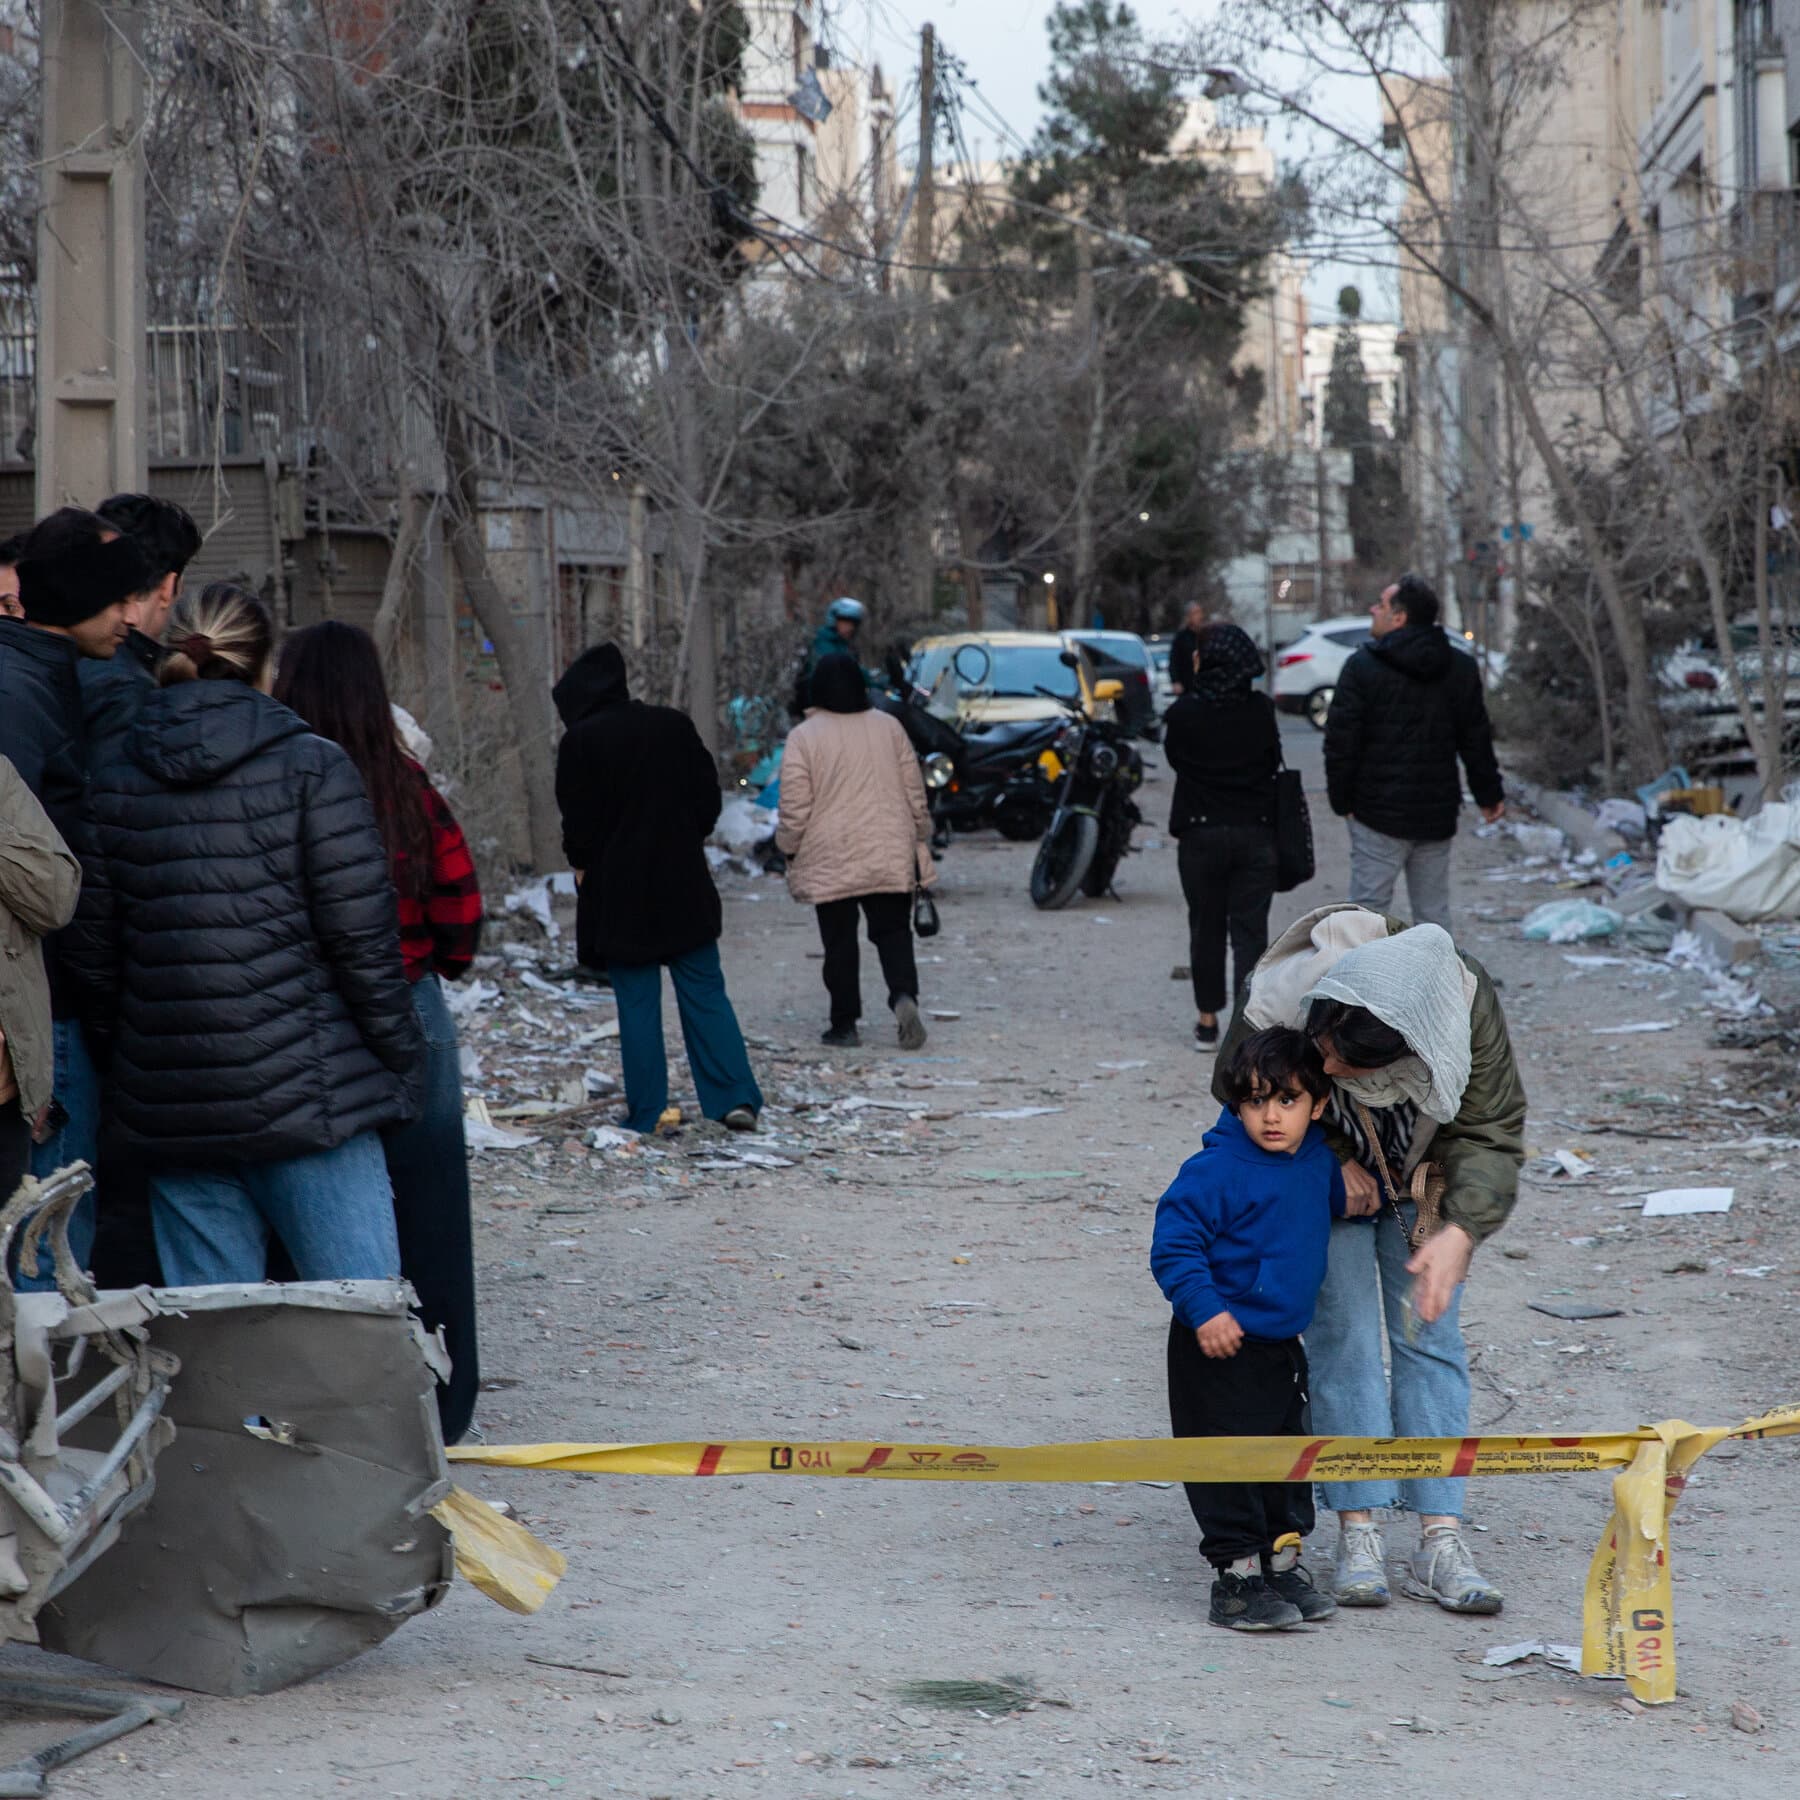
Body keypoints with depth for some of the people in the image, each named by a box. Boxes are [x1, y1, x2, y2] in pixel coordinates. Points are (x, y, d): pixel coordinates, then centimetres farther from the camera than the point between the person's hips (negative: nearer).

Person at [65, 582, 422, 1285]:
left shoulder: (116, 784, 6)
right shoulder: (312, 768, -5)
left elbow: (93, 955, 8)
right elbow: (361, 937, -8)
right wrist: (400, 1063, 2)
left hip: (167, 1107, 4)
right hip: (305, 1092, -4)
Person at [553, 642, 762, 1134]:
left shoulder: (581, 741, -10)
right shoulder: (674, 725, 3)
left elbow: (578, 818, -8)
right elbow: (708, 795, 6)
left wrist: (582, 864, 8)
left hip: (619, 891, -3)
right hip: (684, 881, 3)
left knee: (636, 1002, 3)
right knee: (705, 992, 7)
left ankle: (645, 1113, 4)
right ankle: (737, 1098, -1)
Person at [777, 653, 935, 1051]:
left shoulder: (804, 737, -7)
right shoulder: (889, 727, 4)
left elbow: (794, 808, -8)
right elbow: (914, 791, 9)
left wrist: (789, 848, 6)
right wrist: (922, 836, 21)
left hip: (830, 859, -2)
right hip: (890, 854, 3)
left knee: (839, 941, 5)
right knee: (892, 929, 6)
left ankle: (845, 1021, 7)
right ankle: (904, 995, -17)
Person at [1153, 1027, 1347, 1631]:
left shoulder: (1317, 1159, 4)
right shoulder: (1216, 1171, -19)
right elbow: (1173, 1243, -20)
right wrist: (1205, 1309, -25)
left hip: (1281, 1343, 7)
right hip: (1221, 1346, -7)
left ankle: (1284, 1562, 27)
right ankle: (1236, 1576, 4)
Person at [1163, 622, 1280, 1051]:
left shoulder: (1184, 712, -10)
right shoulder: (1261, 710, -5)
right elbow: (1273, 759, 6)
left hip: (1201, 833, 0)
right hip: (1256, 831, 0)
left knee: (1206, 928, 13)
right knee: (1251, 931, 2)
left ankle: (1208, 1021, 19)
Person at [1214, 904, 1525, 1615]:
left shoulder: (1467, 1004, -35)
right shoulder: (1279, 1000, -36)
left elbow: (1491, 1135, -24)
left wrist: (1460, 1234, -39)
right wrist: (1331, 1161, -21)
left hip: (1424, 1182, 1)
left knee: (1430, 1341, -3)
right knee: (1344, 1340, -9)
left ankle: (1440, 1543, -3)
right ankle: (1359, 1536, -5)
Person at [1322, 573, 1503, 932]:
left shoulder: (1363, 667, -9)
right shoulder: (1461, 669, 7)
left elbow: (1341, 741, -10)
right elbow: (1477, 740, 11)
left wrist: (1342, 799, -1)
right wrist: (1489, 794, 21)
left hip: (1379, 812, -5)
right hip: (1438, 814, 5)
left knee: (1368, 911, -2)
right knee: (1433, 914, 12)